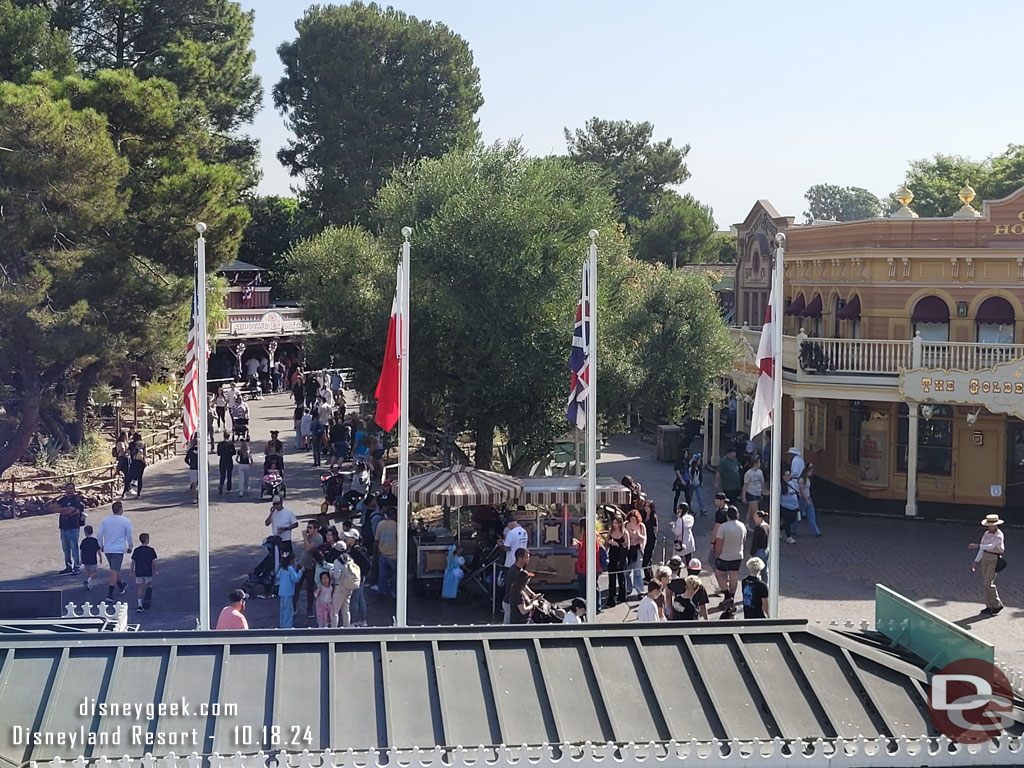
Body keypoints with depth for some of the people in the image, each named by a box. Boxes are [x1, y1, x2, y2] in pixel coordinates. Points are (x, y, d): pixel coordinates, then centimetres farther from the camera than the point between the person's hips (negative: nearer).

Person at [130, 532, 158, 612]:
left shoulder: (136, 550, 2)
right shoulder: (151, 550, -4)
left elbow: (133, 562, 3)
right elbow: (154, 562, -4)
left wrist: (132, 572, 13)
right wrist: (155, 571, 9)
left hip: (138, 572, 2)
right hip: (148, 572, -2)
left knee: (139, 588, 7)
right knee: (149, 585, 19)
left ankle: (140, 604, -4)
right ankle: (147, 601, 14)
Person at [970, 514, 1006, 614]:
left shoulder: (999, 535, -13)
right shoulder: (986, 534, 9)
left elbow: (991, 546, -24)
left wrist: (977, 545, -25)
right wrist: (976, 561, 12)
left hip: (994, 560, -7)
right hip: (985, 558, 7)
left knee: (988, 583, -12)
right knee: (985, 583, 6)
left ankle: (997, 605, 1)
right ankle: (990, 606, 13)